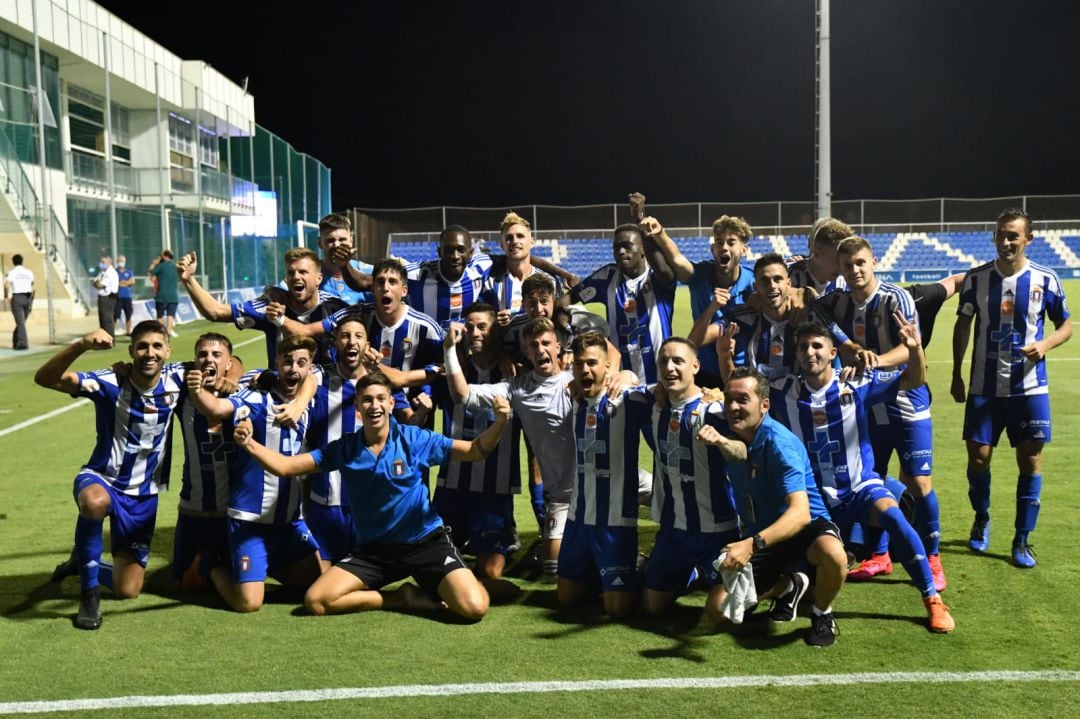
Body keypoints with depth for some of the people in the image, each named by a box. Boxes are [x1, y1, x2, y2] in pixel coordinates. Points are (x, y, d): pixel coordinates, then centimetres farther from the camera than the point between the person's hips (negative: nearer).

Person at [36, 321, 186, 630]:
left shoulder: (176, 379, -11)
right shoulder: (110, 383, -20)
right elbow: (45, 378, -33)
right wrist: (82, 345, -48)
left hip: (144, 495, 3)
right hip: (101, 479, -3)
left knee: (127, 591, 6)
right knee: (96, 501, -43)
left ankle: (84, 565, 41)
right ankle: (89, 592, -20)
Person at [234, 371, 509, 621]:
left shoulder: (414, 439, -9)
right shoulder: (344, 449, -3)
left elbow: (475, 451, -8)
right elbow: (284, 465, -3)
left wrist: (499, 423, -27)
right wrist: (249, 444, -20)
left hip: (425, 541, -3)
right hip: (373, 549, 3)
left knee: (474, 608, -23)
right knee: (316, 601, -15)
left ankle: (432, 588, 12)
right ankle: (404, 598, 2)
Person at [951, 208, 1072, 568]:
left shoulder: (1045, 279, -3)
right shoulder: (977, 278, 0)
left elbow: (1066, 325, 6)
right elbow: (962, 326, 10)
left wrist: (1045, 344, -16)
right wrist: (956, 374, 8)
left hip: (1029, 388, 0)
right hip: (984, 387, 1)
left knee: (1030, 461, 1)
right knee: (978, 457, 1)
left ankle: (1022, 540, 14)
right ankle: (981, 520, 29)